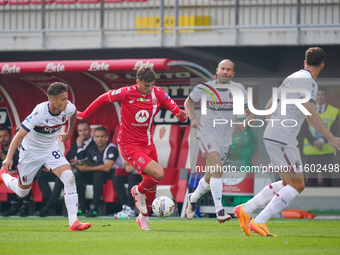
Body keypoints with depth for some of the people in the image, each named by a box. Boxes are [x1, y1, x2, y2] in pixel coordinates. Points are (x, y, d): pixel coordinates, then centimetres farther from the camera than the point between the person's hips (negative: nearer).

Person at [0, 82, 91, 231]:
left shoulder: (68, 108, -17)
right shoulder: (39, 113, -32)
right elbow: (19, 136, -28)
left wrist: (69, 133, 20)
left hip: (51, 149, 4)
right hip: (31, 151, -4)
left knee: (69, 177, -21)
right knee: (22, 192, 12)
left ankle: (73, 222, -22)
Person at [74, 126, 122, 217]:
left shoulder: (112, 149, -15)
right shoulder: (92, 150, 7)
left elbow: (107, 167, -26)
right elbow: (86, 165, 4)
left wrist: (88, 168, -27)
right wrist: (78, 164, -19)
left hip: (112, 175, -7)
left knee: (98, 175, -37)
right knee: (78, 175, -15)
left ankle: (94, 207, -36)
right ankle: (82, 206, -16)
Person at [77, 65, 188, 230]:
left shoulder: (158, 94, -4)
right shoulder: (127, 93, -16)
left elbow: (175, 109, 4)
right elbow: (104, 98, -3)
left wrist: (181, 115, -21)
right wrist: (84, 114, 6)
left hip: (147, 144, 6)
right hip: (129, 146, -6)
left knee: (152, 184, 11)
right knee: (158, 174, -23)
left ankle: (143, 217, 36)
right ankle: (138, 191, 9)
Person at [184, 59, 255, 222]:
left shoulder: (239, 90, -1)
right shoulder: (204, 89, -4)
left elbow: (251, 113, 5)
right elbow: (188, 102, 13)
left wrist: (245, 123, -16)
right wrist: (192, 119, -4)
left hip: (225, 138, 4)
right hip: (207, 134, -4)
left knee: (210, 178, 11)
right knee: (217, 170, -25)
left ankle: (193, 199, 41)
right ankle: (219, 211, -26)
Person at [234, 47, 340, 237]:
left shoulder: (291, 78, 17)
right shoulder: (309, 82, -10)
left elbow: (269, 107, 25)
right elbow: (311, 114, -20)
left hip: (271, 136, 9)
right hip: (283, 139, -9)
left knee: (288, 183, 16)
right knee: (297, 185, -6)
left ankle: (245, 210, 12)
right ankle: (259, 222, -12)